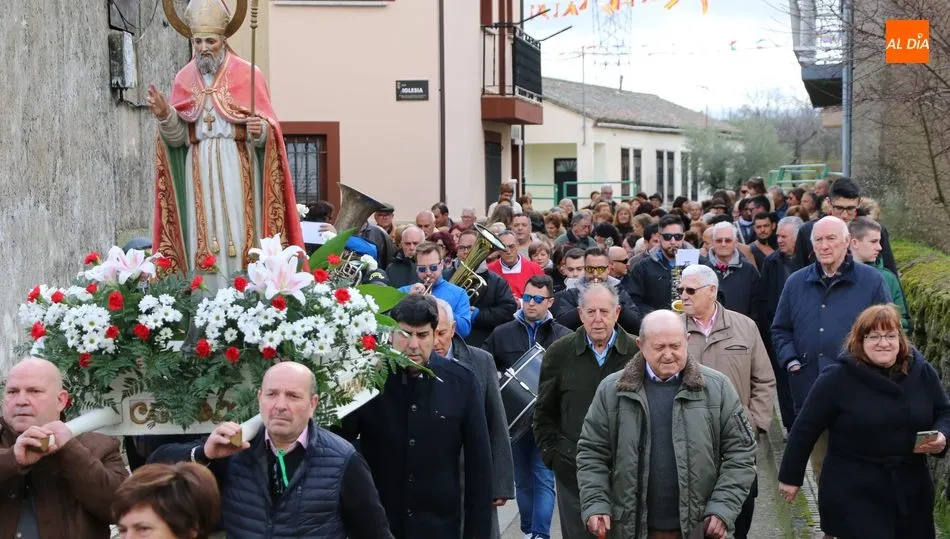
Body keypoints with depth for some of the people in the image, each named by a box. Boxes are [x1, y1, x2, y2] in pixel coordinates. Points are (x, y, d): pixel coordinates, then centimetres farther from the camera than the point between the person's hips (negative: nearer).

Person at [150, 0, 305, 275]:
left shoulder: (247, 74, 1)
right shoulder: (184, 79, 10)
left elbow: (267, 131, -2)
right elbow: (178, 138, 6)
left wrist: (259, 130, -24)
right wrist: (164, 115, -12)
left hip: (237, 170, -2)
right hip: (199, 171, 3)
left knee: (238, 236, -7)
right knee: (202, 238, -2)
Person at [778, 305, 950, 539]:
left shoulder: (922, 372, 1)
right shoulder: (837, 379, -12)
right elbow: (805, 430, -5)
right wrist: (790, 476, -1)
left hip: (912, 493, 5)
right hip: (853, 497, -5)